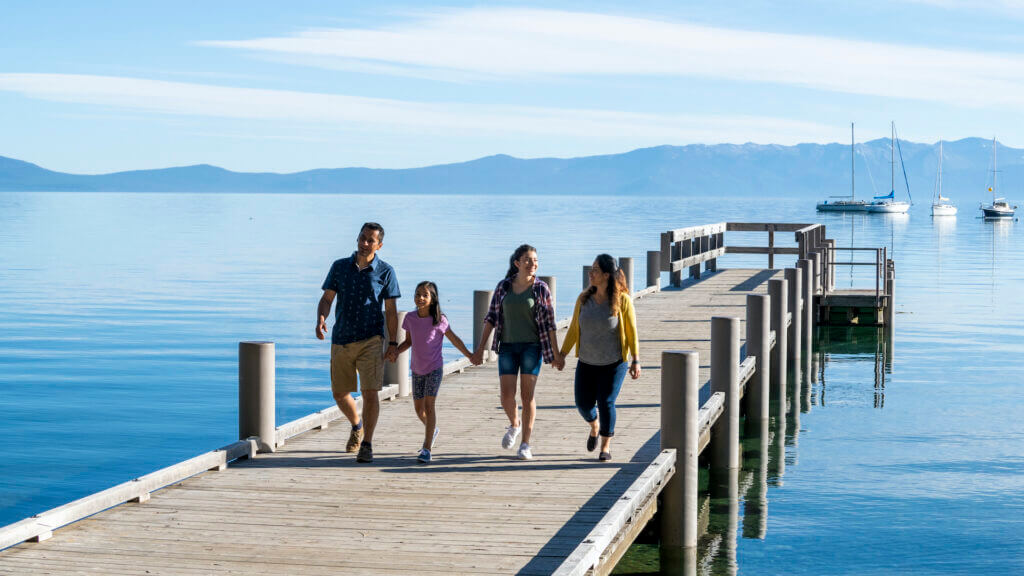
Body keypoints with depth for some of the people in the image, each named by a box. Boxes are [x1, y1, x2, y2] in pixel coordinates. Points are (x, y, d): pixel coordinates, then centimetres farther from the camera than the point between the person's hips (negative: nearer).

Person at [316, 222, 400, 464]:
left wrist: (393, 343, -3)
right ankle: (357, 426, 38)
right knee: (340, 393, 9)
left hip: (371, 340, -3)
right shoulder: (340, 267, 5)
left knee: (370, 392, -12)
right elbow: (327, 298, 4)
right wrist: (320, 319, -17)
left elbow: (391, 310, 2)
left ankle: (367, 446, -5)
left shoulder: (385, 272, -1)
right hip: (341, 340, 3)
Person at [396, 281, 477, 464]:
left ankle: (427, 449, -17)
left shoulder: (439, 320, -13)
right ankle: (432, 430, 45)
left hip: (434, 368, -4)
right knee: (418, 408, 12)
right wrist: (395, 351, -6)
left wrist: (469, 355, 3)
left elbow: (454, 339, 0)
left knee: (429, 405, -16)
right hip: (417, 369, 5)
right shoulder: (410, 318, -3)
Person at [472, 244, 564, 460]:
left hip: (532, 346, -2)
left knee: (527, 395, -4)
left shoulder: (541, 289, -1)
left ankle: (526, 444, 5)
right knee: (507, 395, -4)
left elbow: (549, 322, 0)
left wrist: (556, 354, 0)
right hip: (507, 347, 2)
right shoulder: (504, 287, 4)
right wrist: (480, 348, 4)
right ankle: (514, 425, 28)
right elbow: (491, 317, 7)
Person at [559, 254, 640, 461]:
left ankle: (606, 447, 7)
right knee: (584, 403, 5)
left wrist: (636, 361, -9)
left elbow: (632, 331, -8)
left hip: (613, 363, -4)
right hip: (587, 362, 4)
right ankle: (594, 426, 39)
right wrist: (562, 355, 4)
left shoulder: (622, 300, -13)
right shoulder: (584, 298, -3)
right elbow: (574, 328, 5)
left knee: (606, 403, -10)